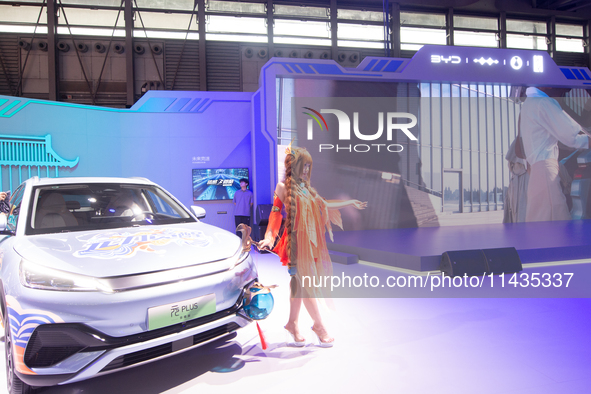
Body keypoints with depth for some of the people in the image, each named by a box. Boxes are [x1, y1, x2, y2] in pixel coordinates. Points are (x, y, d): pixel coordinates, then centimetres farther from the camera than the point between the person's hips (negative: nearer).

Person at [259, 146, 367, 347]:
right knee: (305, 283, -5)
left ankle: (292, 323, 22)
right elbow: (275, 213, -7)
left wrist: (350, 203, 30)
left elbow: (324, 206, 25)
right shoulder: (285, 188, -3)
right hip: (296, 241, -6)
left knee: (300, 283, 10)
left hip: (310, 241, 7)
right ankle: (318, 325, 5)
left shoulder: (306, 189, 16)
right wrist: (268, 237, -21)